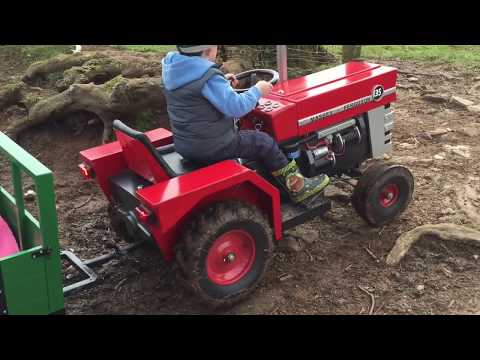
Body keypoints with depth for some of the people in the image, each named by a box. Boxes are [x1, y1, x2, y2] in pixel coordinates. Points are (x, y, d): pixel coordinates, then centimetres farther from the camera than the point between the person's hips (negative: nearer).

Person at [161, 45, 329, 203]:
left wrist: (222, 82, 15)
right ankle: (297, 187, 19)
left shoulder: (171, 65, 1)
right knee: (264, 142, 7)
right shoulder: (208, 76, -25)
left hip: (185, 143, 9)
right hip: (210, 146, -9)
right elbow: (235, 107, -25)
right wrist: (257, 91, -9)